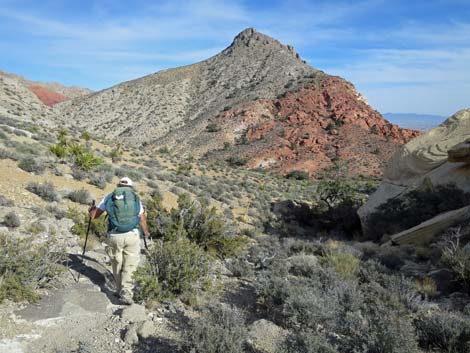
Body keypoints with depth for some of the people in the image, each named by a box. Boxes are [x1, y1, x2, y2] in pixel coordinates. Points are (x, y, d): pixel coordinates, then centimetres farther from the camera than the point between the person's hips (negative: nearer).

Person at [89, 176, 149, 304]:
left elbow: (94, 215, 11)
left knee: (117, 265, 18)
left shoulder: (109, 197, 8)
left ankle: (120, 290, 29)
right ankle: (126, 294, -4)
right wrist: (146, 232, 33)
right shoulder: (135, 198, 10)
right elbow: (142, 219, 13)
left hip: (114, 236, 0)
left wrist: (91, 210, 35)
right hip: (132, 235, 0)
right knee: (129, 266, 6)